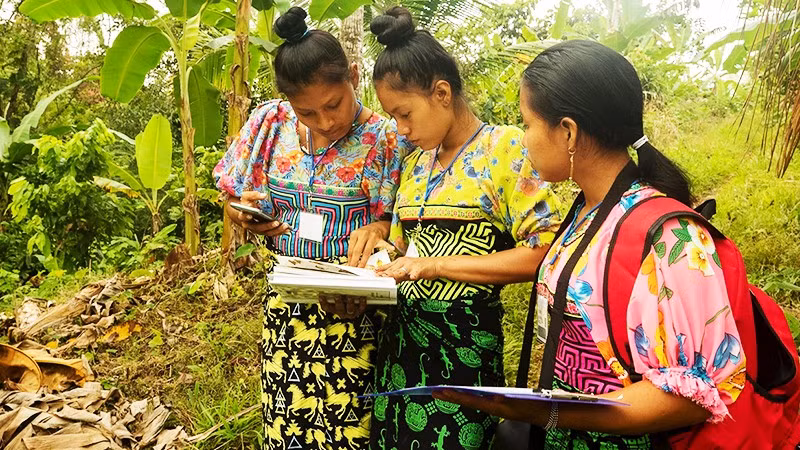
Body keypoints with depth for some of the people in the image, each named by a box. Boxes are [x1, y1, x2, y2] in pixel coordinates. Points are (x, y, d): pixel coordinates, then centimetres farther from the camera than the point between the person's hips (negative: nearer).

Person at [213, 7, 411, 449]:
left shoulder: (385, 139, -11)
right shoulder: (269, 123, -1)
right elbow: (235, 203, 9)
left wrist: (380, 227, -23)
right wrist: (244, 215, -13)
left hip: (355, 310, -3)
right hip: (286, 307, 3)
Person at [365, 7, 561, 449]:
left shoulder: (505, 148, -9)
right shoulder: (416, 162, 12)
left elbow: (540, 251, -15)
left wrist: (437, 265, -18)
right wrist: (371, 275, -2)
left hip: (465, 337, -6)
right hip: (401, 332, 6)